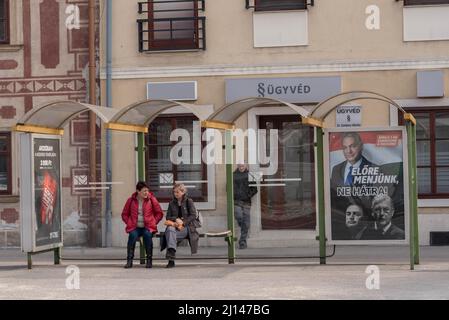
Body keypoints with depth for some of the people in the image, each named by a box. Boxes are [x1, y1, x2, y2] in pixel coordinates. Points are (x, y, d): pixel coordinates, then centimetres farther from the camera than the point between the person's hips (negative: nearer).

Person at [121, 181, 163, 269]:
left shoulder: (152, 199, 4)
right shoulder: (131, 200, 5)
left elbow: (159, 213, 11)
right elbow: (124, 214, 15)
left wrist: (153, 222, -1)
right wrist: (129, 223, 0)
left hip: (147, 227, -1)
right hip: (135, 227, 1)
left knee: (148, 235, -34)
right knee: (133, 235, -33)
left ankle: (149, 261, -22)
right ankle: (129, 261, -24)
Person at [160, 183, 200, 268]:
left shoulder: (189, 201, 10)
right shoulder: (172, 203, 20)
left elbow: (193, 216, 0)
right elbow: (167, 217, 13)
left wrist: (183, 222, -14)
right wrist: (176, 219, -9)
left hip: (186, 227, -3)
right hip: (174, 225, 3)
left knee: (170, 234, -35)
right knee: (170, 229, -37)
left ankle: (170, 257, -43)